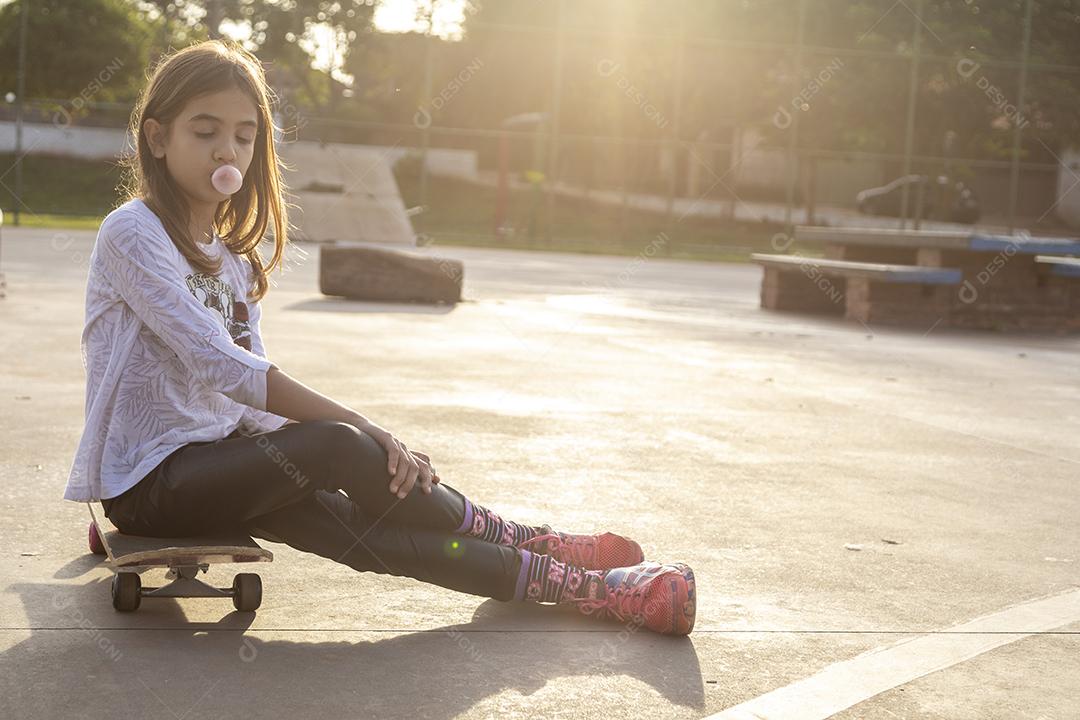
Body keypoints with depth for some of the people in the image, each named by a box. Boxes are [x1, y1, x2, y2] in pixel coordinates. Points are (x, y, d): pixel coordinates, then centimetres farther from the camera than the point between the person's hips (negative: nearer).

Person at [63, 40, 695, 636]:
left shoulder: (232, 260, 13)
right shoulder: (133, 233, -13)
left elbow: (254, 396, 8)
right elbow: (221, 367, -24)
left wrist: (362, 438, -10)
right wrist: (357, 425, -25)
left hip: (210, 459, 7)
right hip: (145, 482, -7)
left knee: (374, 535, -14)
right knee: (335, 446, -26)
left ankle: (587, 587, -13)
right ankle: (523, 541, -8)